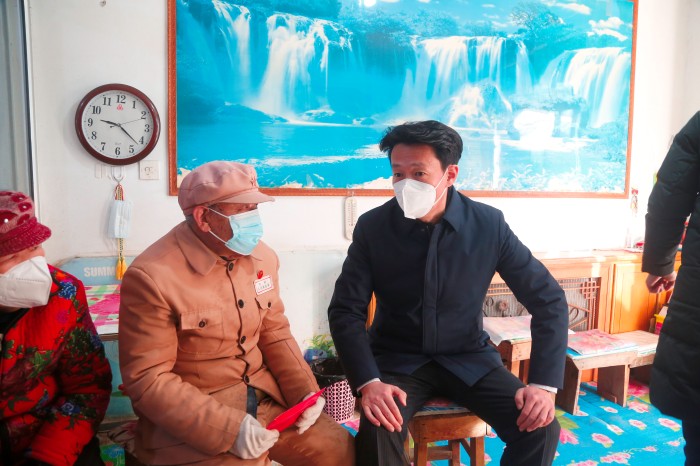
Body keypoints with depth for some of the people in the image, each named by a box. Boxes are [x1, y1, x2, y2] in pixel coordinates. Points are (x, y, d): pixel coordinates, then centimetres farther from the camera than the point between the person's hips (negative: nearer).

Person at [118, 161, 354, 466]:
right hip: (191, 416, -5)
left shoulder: (262, 257, 0)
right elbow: (147, 380, -17)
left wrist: (304, 390, -5)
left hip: (266, 396, 5)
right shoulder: (151, 277, -18)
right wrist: (229, 428, -23)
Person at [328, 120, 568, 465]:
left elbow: (548, 299, -6)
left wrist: (545, 383, -16)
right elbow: (345, 311, -10)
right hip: (397, 359, -1)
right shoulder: (372, 227, -12)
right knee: (376, 435, -28)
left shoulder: (489, 225, -11)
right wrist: (367, 381, -25)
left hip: (468, 358, 2)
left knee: (540, 428, -16)